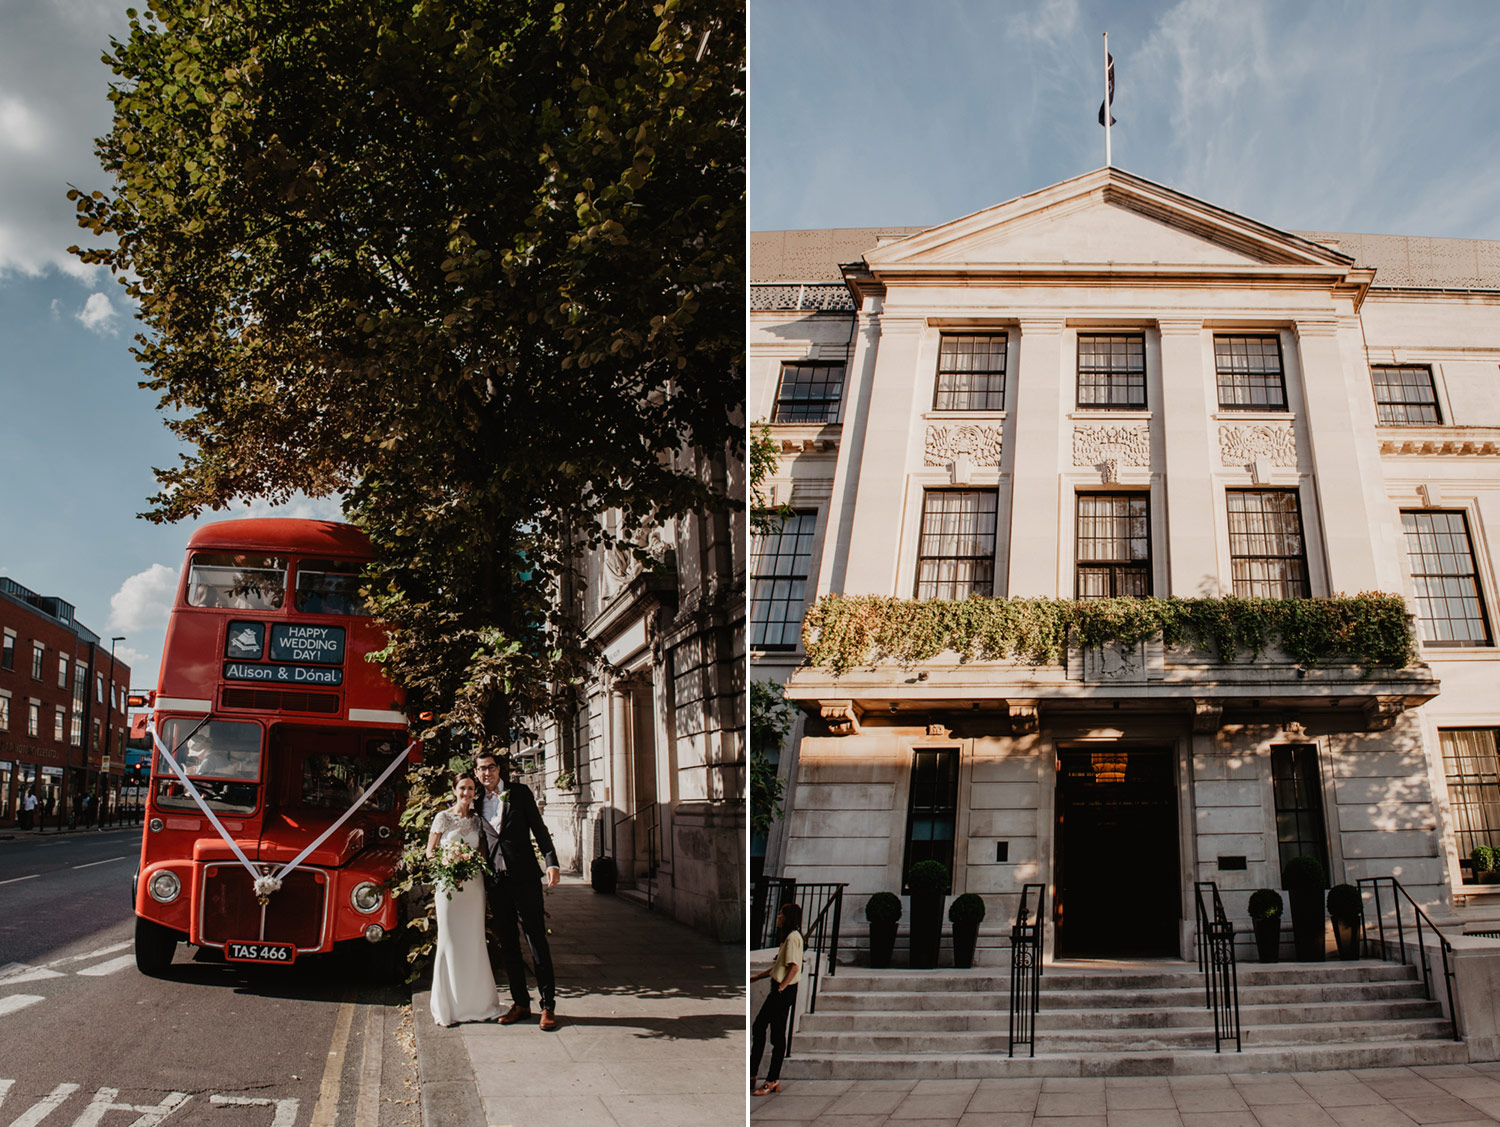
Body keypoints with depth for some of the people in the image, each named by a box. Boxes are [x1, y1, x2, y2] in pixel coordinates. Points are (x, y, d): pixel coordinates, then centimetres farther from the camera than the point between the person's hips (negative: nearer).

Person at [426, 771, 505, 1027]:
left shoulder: (477, 819, 10)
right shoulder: (443, 817, 0)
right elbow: (430, 851, 1)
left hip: (473, 884, 3)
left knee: (474, 942, 5)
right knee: (449, 941, -2)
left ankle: (477, 1002, 13)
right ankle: (447, 1005, 5)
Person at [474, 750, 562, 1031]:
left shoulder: (519, 792, 2)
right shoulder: (477, 802, 11)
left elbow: (538, 827, -1)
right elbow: (479, 839, 15)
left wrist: (551, 861, -11)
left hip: (524, 876, -4)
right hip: (495, 879, 4)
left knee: (536, 939, -3)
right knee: (507, 942, 8)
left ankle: (548, 1005, 1)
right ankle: (520, 1002, 18)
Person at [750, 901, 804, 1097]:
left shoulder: (793, 937, -14)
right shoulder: (787, 937, 16)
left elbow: (794, 967, -22)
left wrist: (782, 987, -20)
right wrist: (757, 976, 25)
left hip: (784, 992, -10)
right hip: (778, 989, 10)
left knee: (778, 1034, -2)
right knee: (758, 1027, 12)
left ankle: (773, 1080, 5)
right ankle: (752, 1074, 18)